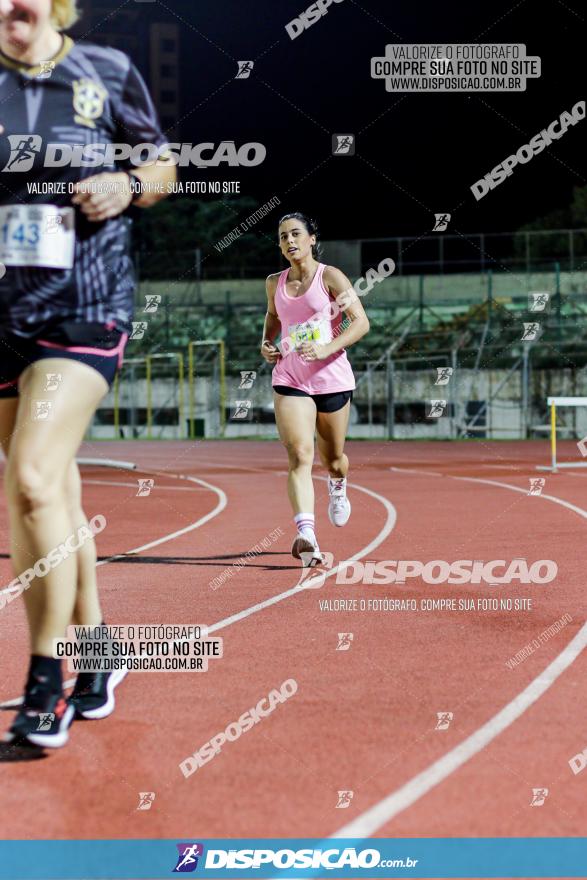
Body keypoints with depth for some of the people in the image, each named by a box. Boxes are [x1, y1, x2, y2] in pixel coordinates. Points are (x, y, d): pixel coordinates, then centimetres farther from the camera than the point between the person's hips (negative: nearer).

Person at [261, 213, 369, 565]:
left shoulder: (330, 277, -5)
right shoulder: (275, 283, 8)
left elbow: (361, 322, -10)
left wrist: (326, 349, -22)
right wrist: (267, 344, 7)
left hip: (332, 379, -2)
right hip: (290, 380, 2)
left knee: (333, 459, 14)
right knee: (300, 456, -18)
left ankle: (338, 486, 52)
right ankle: (306, 536, -29)